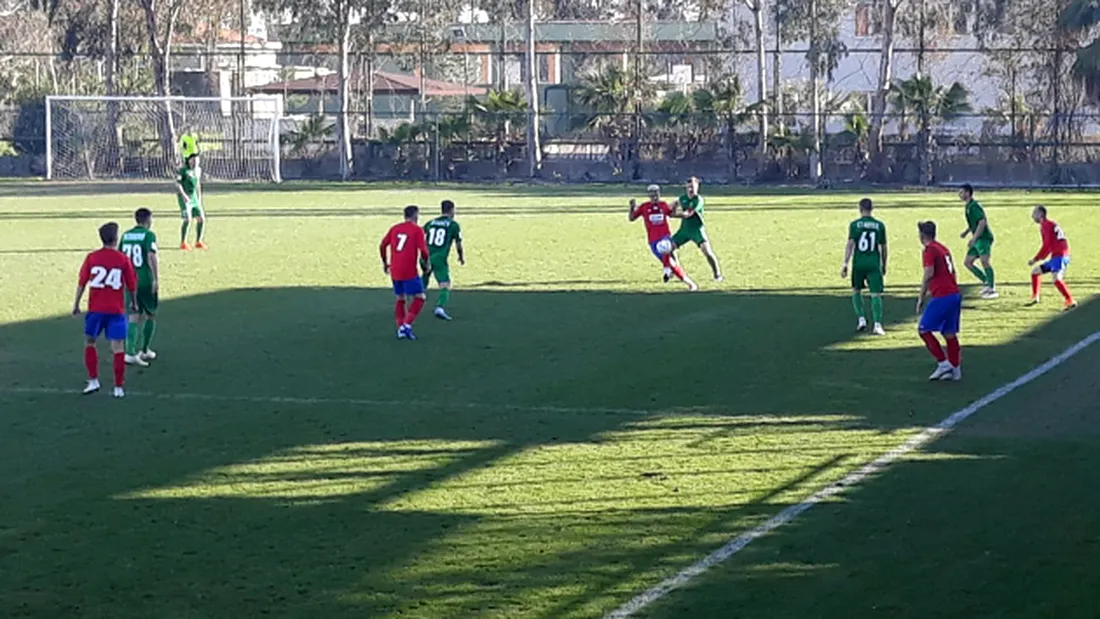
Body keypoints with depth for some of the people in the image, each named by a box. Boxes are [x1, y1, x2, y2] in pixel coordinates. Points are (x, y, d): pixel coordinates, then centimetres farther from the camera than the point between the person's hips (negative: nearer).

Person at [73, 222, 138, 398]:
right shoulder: (123, 259, -3)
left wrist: (76, 305, 10)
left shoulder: (91, 258, -1)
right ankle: (118, 387, 2)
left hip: (95, 309, 1)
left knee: (89, 343, 18)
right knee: (118, 347, 2)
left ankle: (93, 381, 13)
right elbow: (132, 286, 3)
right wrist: (133, 303, 21)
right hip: (116, 310, -1)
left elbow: (82, 283, 0)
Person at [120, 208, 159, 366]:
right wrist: (156, 279, -19)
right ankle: (144, 350, 24)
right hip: (145, 281, -5)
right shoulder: (148, 235, -9)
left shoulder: (126, 235, 8)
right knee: (151, 315, 16)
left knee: (134, 317, 5)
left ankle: (130, 353, -8)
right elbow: (152, 256, -20)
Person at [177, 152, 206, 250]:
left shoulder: (197, 170, 11)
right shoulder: (183, 170, -11)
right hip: (184, 198, -7)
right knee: (187, 219, -18)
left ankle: (198, 242, 18)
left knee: (201, 219, 4)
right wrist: (184, 195, -26)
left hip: (194, 198, 7)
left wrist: (199, 197, 24)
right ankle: (183, 243, -8)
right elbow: (178, 183, -17)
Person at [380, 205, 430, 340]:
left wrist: (385, 263, 22)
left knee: (401, 299, 19)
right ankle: (407, 325, -11)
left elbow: (382, 246, 10)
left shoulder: (395, 228, 11)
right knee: (420, 297, 2)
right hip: (409, 271, -6)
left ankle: (400, 329, 13)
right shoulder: (417, 230, -4)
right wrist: (426, 262, 5)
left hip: (395, 271, 6)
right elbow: (423, 250, -13)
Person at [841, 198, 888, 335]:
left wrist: (845, 264, -8)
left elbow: (850, 244, -9)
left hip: (859, 263, 0)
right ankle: (877, 324, -13)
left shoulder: (855, 225, -2)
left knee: (856, 291, 21)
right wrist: (884, 265, 19)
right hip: (874, 264, 0)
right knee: (876, 294, -2)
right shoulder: (879, 225, 3)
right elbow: (883, 247, 7)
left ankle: (861, 319, 11)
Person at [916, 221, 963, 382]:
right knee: (949, 333, 13)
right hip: (955, 294, 9)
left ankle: (943, 363, -6)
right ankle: (955, 370, 14)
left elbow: (929, 274, -17)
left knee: (924, 330, -1)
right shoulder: (943, 249, 16)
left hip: (942, 296, -9)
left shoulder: (929, 250, -9)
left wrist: (921, 298, -10)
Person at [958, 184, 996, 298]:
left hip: (984, 238, -10)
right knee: (967, 262, 8)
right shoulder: (968, 207, 16)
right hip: (977, 240, 10)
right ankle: (988, 283, 11)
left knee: (984, 261, -22)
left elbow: (982, 222, -24)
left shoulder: (974, 206, -14)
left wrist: (973, 239, -26)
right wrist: (966, 232, 20)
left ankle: (992, 290, -23)